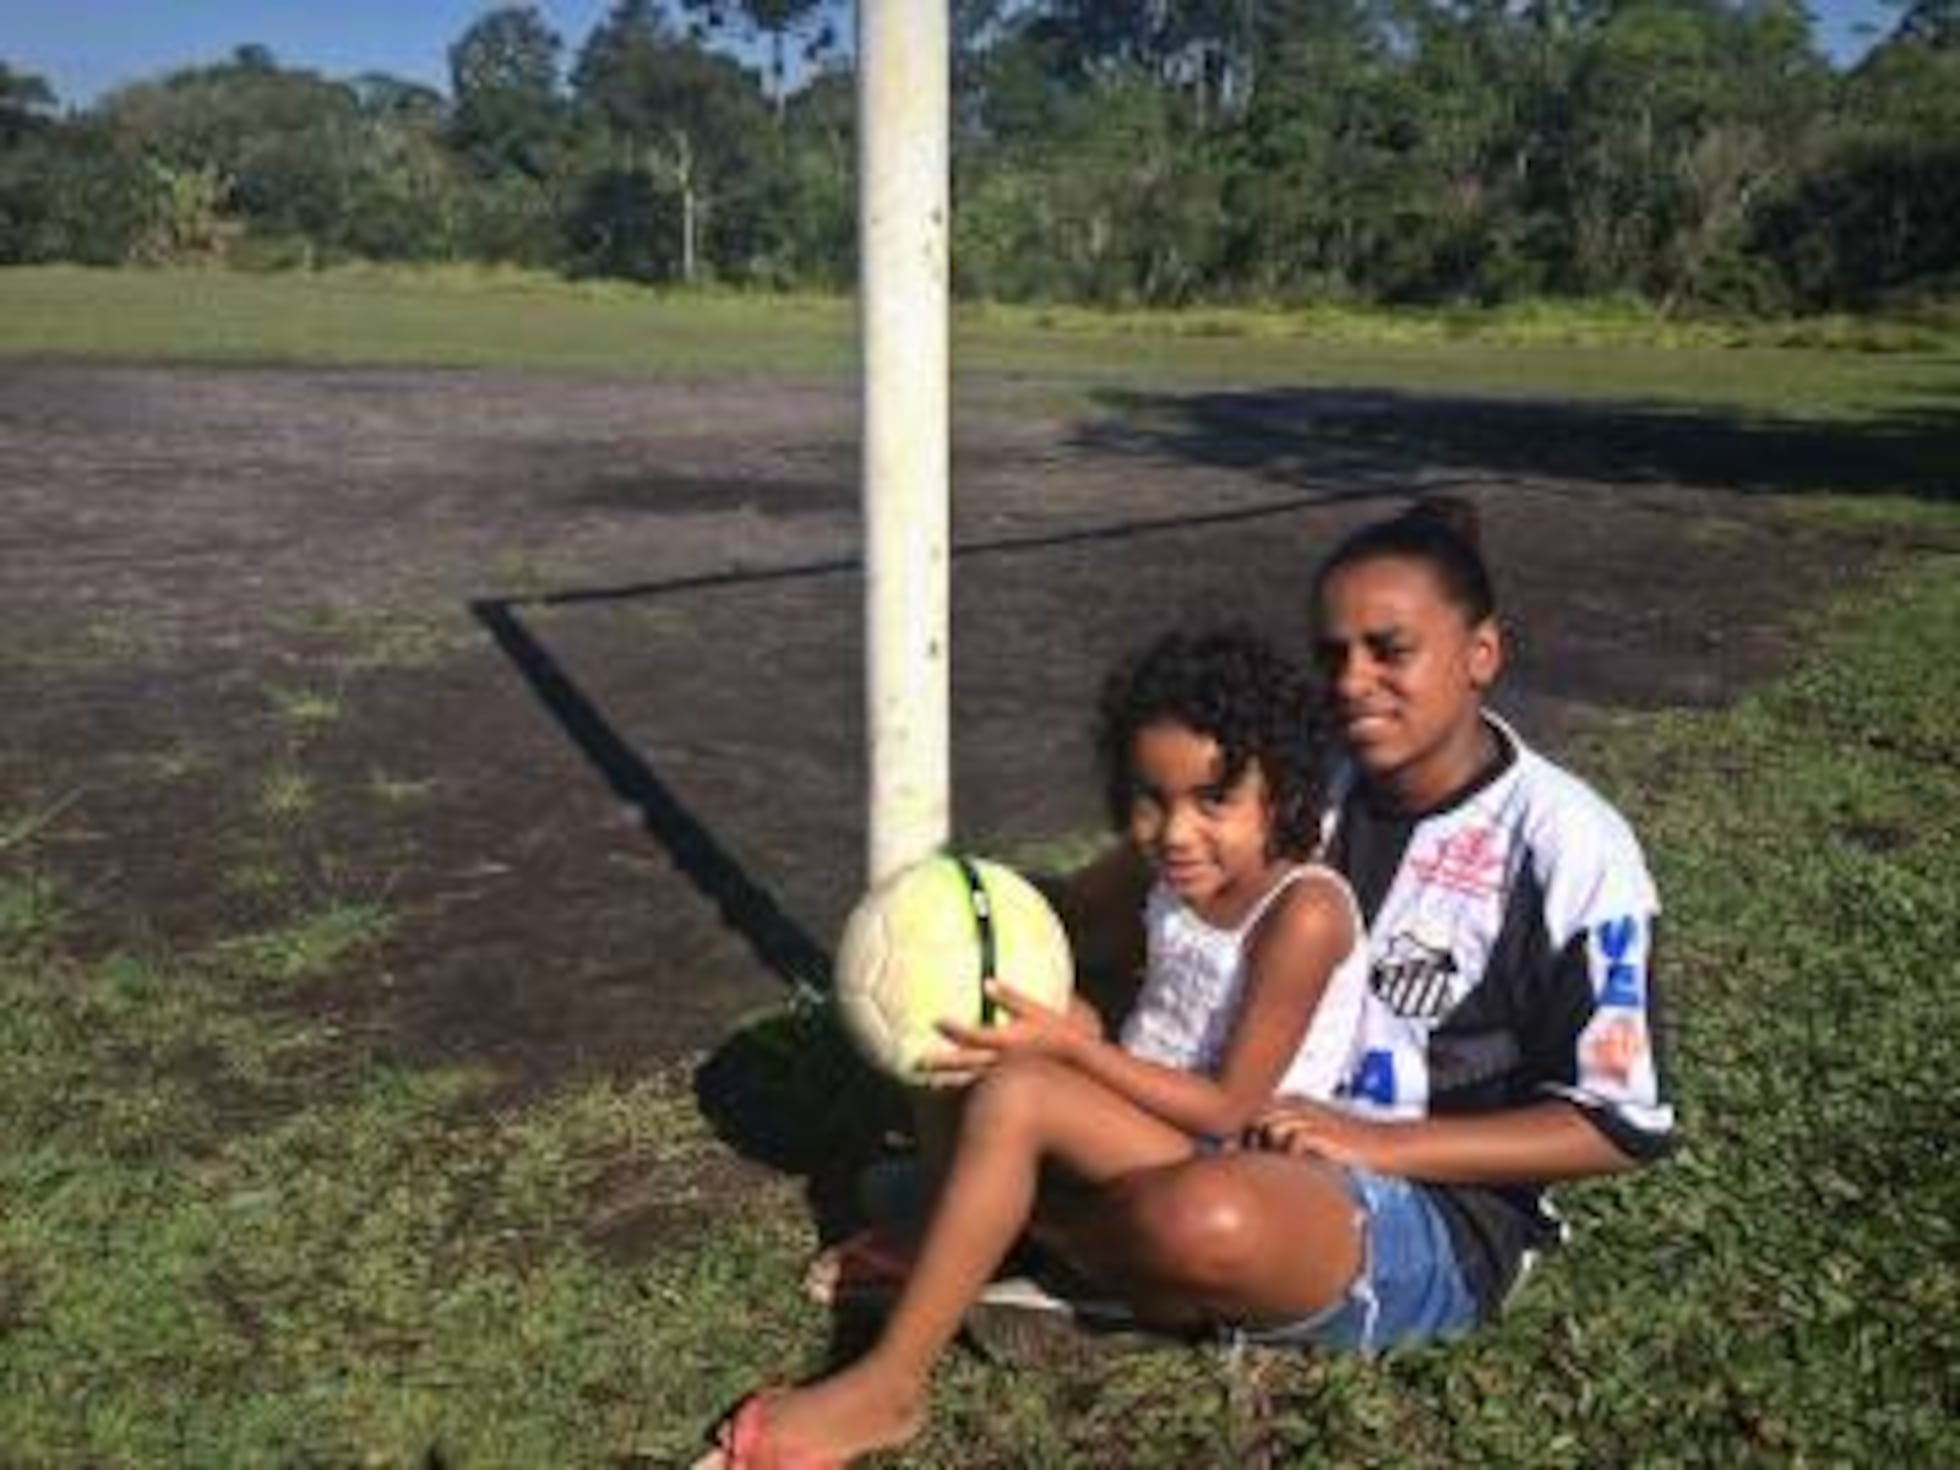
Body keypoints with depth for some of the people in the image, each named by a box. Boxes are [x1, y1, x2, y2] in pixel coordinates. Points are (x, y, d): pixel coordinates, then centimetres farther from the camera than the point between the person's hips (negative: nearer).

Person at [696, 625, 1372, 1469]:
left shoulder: (1304, 915, -18)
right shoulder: (1176, 884, 4)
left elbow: (1229, 1111, -18)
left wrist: (1070, 1046, -22)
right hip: (1153, 1153, 8)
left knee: (1017, 1093, -30)